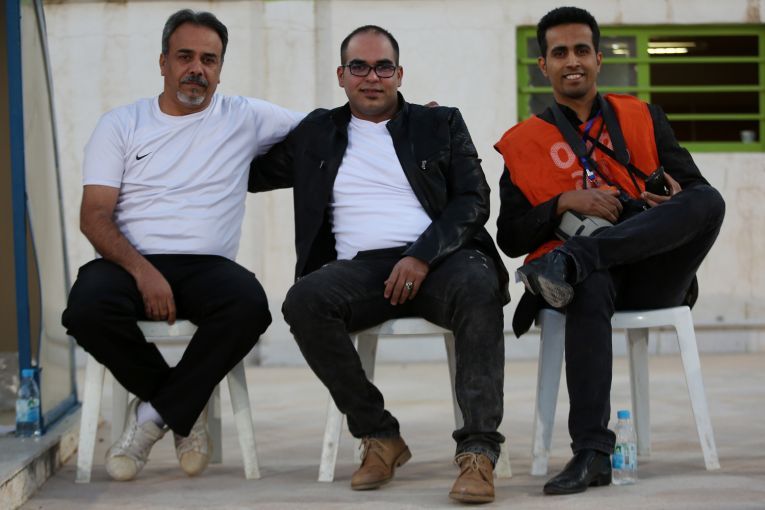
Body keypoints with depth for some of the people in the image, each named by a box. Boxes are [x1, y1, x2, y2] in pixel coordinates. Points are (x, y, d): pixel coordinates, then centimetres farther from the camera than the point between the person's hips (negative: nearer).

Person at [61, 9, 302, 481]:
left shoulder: (245, 118, 12)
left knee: (249, 304, -34)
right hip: (130, 261, 0)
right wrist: (143, 271, -18)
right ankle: (184, 407, -8)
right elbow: (95, 217, 1)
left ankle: (156, 412, -15)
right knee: (88, 309, -34)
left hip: (206, 265, 1)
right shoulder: (122, 125, 9)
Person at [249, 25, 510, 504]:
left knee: (478, 287, -37)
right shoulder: (315, 135, 21)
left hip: (440, 259, -1)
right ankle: (379, 436, -17)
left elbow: (474, 201, 5)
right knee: (304, 300, -32)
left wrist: (423, 256, -10)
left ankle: (478, 451, -38)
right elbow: (251, 172, 30)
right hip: (361, 267, 2)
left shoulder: (441, 125, 16)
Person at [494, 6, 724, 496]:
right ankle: (591, 453, -48)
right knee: (590, 286, -41)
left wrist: (676, 201, -12)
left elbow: (697, 191, 13)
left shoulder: (643, 118, 19)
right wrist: (565, 203, -9)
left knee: (709, 200, -27)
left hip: (652, 274, 2)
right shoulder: (523, 144, 15)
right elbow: (510, 238, 8)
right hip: (590, 279, -2)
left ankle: (572, 259, -37)